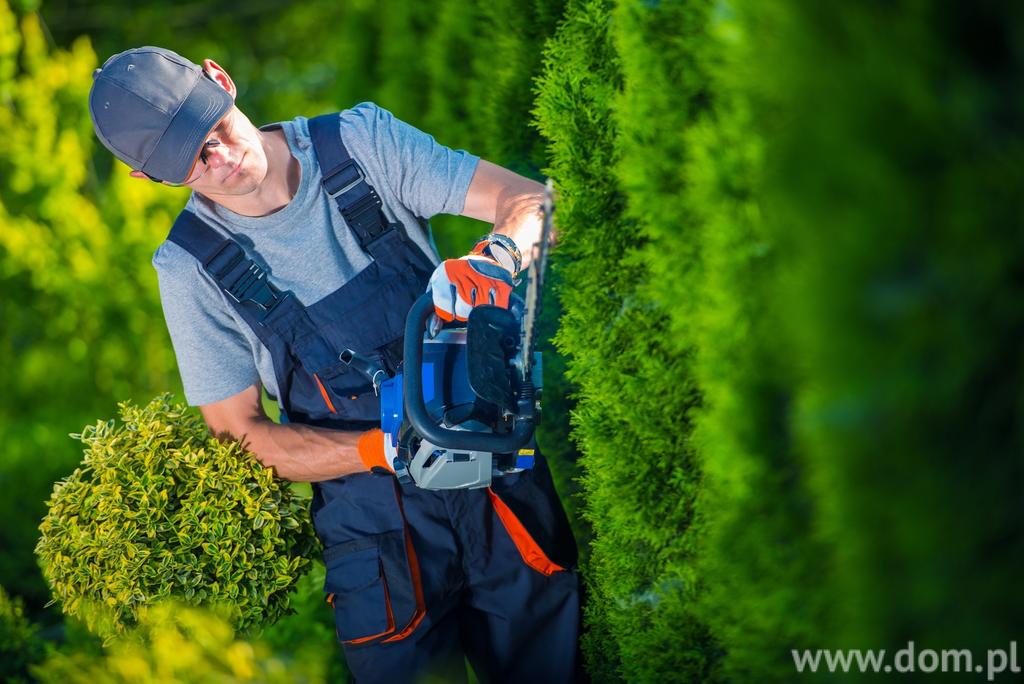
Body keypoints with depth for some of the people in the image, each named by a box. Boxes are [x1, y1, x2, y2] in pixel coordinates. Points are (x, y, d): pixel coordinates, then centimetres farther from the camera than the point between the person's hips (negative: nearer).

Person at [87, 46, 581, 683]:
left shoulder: (361, 140, -5)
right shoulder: (192, 266, -6)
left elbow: (530, 200, -7)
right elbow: (240, 432, -4)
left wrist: (493, 258, -32)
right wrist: (386, 450, -19)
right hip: (374, 522, -1)